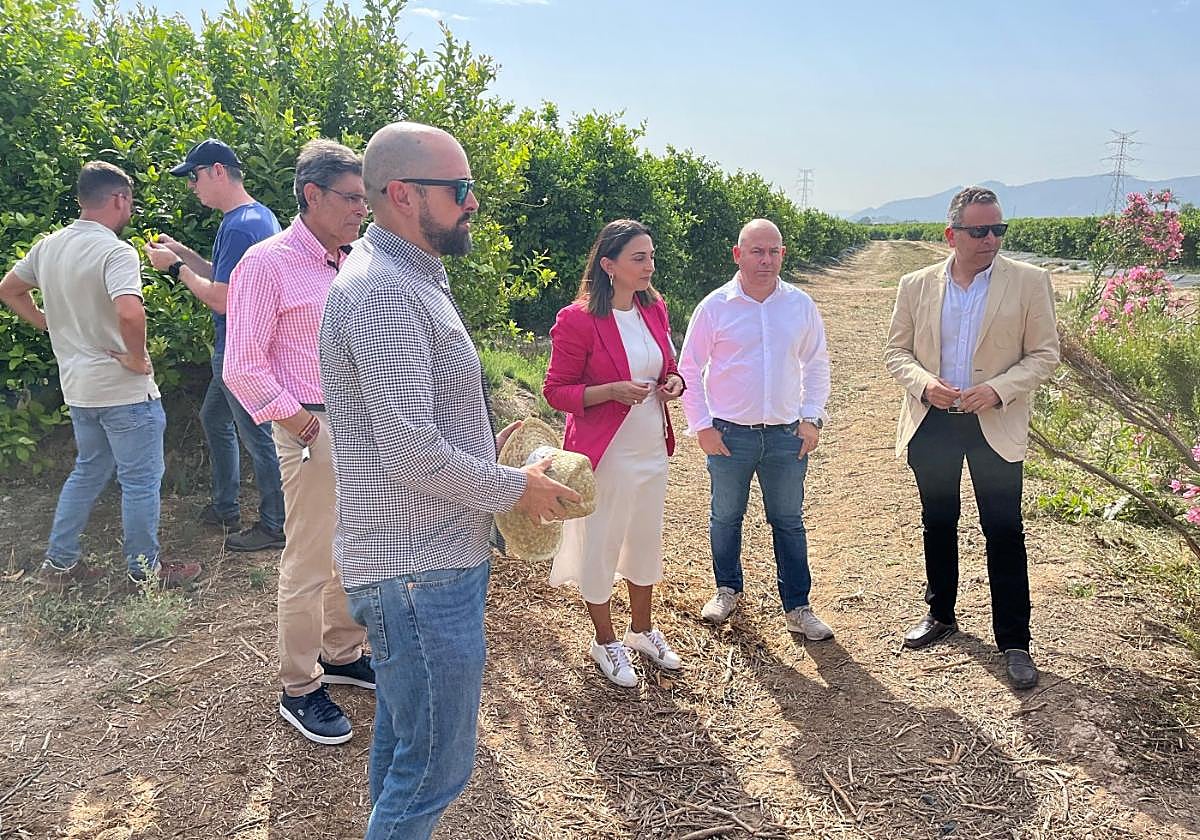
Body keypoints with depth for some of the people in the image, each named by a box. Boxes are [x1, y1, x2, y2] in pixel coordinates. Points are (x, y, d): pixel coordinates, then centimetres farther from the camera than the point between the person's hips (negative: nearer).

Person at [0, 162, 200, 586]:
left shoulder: (47, 246, 6)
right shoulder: (115, 252, -20)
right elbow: (130, 312, -36)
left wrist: (50, 326, 17)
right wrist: (137, 358, -21)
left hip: (77, 387, 8)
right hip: (124, 390, -8)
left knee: (88, 471, 23)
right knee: (141, 480, 6)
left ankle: (59, 561, 29)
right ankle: (144, 568, 17)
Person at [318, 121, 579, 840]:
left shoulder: (413, 279, 15)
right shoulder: (382, 288, -20)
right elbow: (411, 451, -26)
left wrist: (482, 453, 9)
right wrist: (515, 488, -13)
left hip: (431, 556, 10)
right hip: (418, 567, -10)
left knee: (402, 743, 24)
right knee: (438, 764, 2)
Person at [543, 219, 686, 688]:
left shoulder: (655, 310, 4)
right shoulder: (578, 320, -16)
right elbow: (556, 391, -13)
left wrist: (673, 382, -5)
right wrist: (612, 391, -26)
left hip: (652, 450, 7)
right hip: (605, 454, -7)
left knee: (646, 540, 19)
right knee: (600, 545, 8)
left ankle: (642, 631, 40)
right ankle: (605, 642, 29)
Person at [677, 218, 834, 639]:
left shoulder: (801, 305, 2)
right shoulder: (715, 306, -5)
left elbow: (816, 365, 11)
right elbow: (689, 368, -1)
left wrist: (812, 417, 2)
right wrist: (702, 426, -5)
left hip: (787, 433, 2)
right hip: (729, 433, -1)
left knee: (789, 522, 9)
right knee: (725, 517, 13)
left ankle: (797, 607, 21)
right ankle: (727, 589, 35)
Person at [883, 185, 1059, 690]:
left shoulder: (1029, 282, -4)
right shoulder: (916, 285, 2)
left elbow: (1044, 355, -2)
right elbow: (896, 351, 6)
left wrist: (998, 390, -18)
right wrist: (925, 383, -13)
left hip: (995, 426, -2)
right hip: (931, 422, 3)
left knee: (1004, 533, 1)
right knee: (938, 524, 15)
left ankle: (1014, 643, 14)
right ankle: (940, 615, 34)